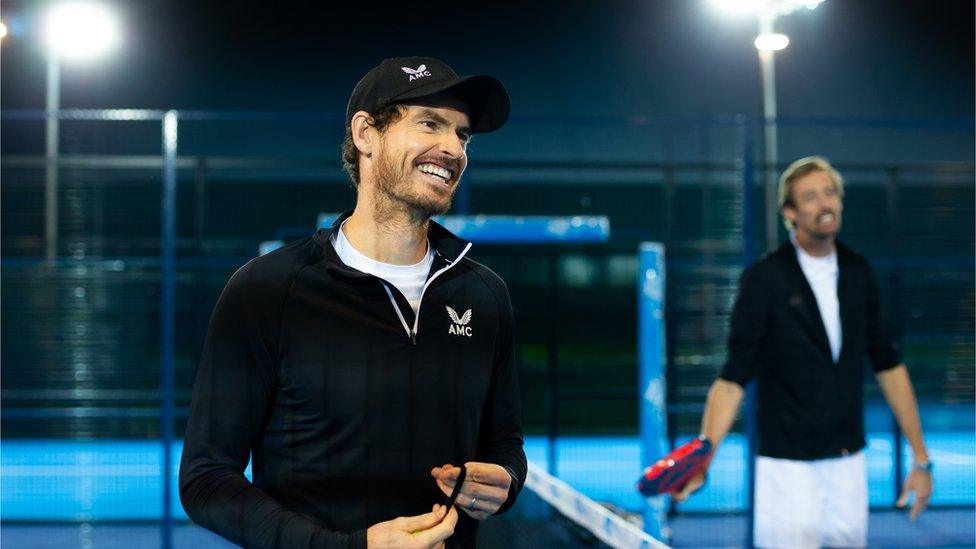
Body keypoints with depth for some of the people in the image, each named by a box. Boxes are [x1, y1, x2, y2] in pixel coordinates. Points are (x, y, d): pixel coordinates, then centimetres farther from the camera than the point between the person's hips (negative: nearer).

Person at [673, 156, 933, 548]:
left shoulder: (857, 272, 6)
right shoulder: (763, 279, -9)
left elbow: (888, 365, 12)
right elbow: (733, 379, -12)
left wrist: (921, 458, 11)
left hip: (849, 463, 5)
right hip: (787, 467, -5)